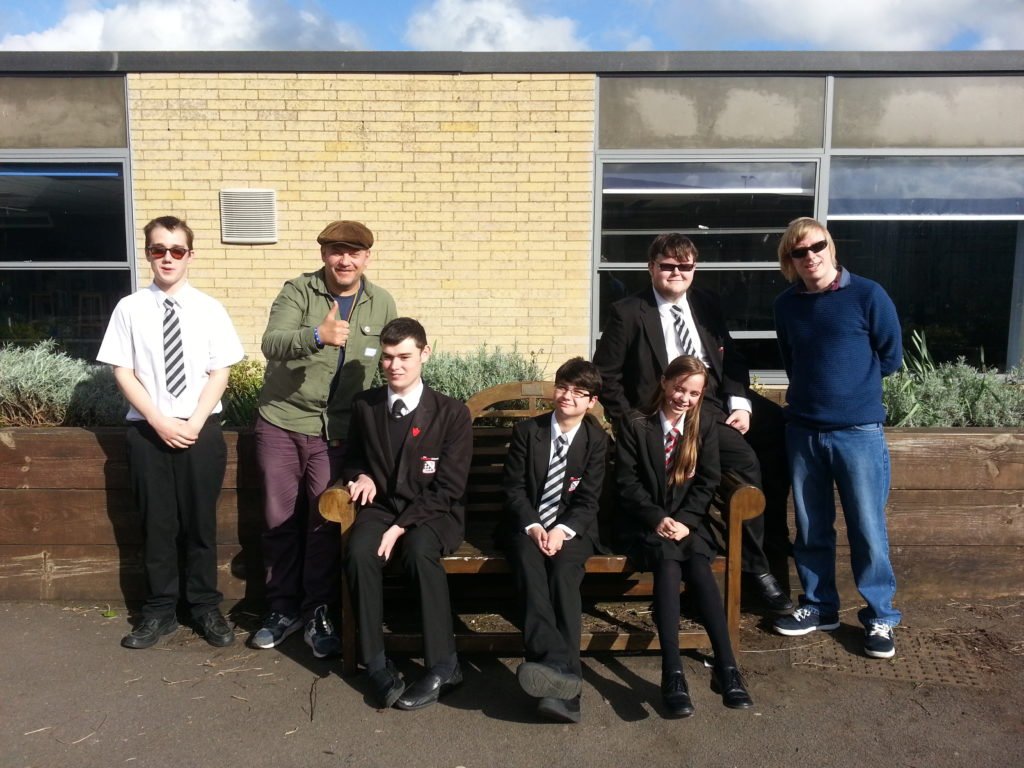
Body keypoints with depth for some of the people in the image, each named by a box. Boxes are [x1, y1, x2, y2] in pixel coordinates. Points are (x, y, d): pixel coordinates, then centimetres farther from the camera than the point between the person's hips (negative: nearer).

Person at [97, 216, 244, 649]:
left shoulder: (209, 309, 0)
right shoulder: (130, 308, 0)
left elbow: (220, 372, -1)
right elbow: (123, 372, -1)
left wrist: (194, 423, -10)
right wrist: (160, 422, -10)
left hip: (202, 429, 0)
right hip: (147, 430, 0)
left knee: (201, 522, 7)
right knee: (156, 523, 8)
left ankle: (206, 608, 21)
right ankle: (160, 611, 22)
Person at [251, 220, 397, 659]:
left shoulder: (382, 304, 2)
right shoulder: (297, 291, -7)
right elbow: (271, 343, -23)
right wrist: (317, 336, -41)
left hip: (337, 430, 1)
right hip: (281, 421, 0)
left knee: (325, 521, 2)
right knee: (280, 519, 9)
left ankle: (318, 612, 17)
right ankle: (283, 608, 25)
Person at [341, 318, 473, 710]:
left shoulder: (452, 413, -5)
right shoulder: (364, 405, 6)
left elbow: (448, 489, -9)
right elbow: (351, 458, 22)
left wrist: (401, 526, -19)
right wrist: (360, 476, -4)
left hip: (432, 514, -3)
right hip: (381, 507, 3)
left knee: (419, 550, -36)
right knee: (359, 553, -31)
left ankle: (443, 665, -24)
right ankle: (377, 664, -18)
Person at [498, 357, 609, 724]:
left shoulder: (597, 440, 3)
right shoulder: (527, 431, 4)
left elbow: (588, 500, -2)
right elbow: (514, 487, 0)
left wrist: (563, 530, -20)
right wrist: (532, 526, -17)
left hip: (572, 528, 0)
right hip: (527, 525, 0)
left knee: (564, 571, -32)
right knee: (529, 563, -34)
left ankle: (561, 682, -41)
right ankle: (558, 666, -49)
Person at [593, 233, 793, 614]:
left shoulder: (706, 303, 12)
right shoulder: (627, 313, -4)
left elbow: (731, 357, 12)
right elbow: (606, 375, -4)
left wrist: (740, 403, -6)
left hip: (718, 397, 7)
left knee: (781, 435, -11)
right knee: (744, 458, -26)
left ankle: (776, 540, 9)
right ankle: (755, 566, -9)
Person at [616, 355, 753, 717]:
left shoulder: (705, 423, 7)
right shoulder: (634, 423, -2)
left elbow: (707, 481, 4)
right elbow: (627, 482, -4)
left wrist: (684, 521, -11)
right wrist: (657, 519, -18)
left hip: (687, 520, 2)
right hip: (644, 522, -2)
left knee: (698, 564, -30)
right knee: (668, 559, -33)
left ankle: (726, 668, -32)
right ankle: (672, 674, -37)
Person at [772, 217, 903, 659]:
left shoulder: (867, 295, -6)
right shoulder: (786, 304, 5)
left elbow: (891, 358, 2)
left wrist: (851, 382, 8)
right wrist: (814, 388, 7)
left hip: (859, 431, -3)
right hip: (802, 431, 4)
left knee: (867, 530, 2)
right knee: (811, 529, 12)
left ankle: (880, 618, 18)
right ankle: (819, 607, 28)